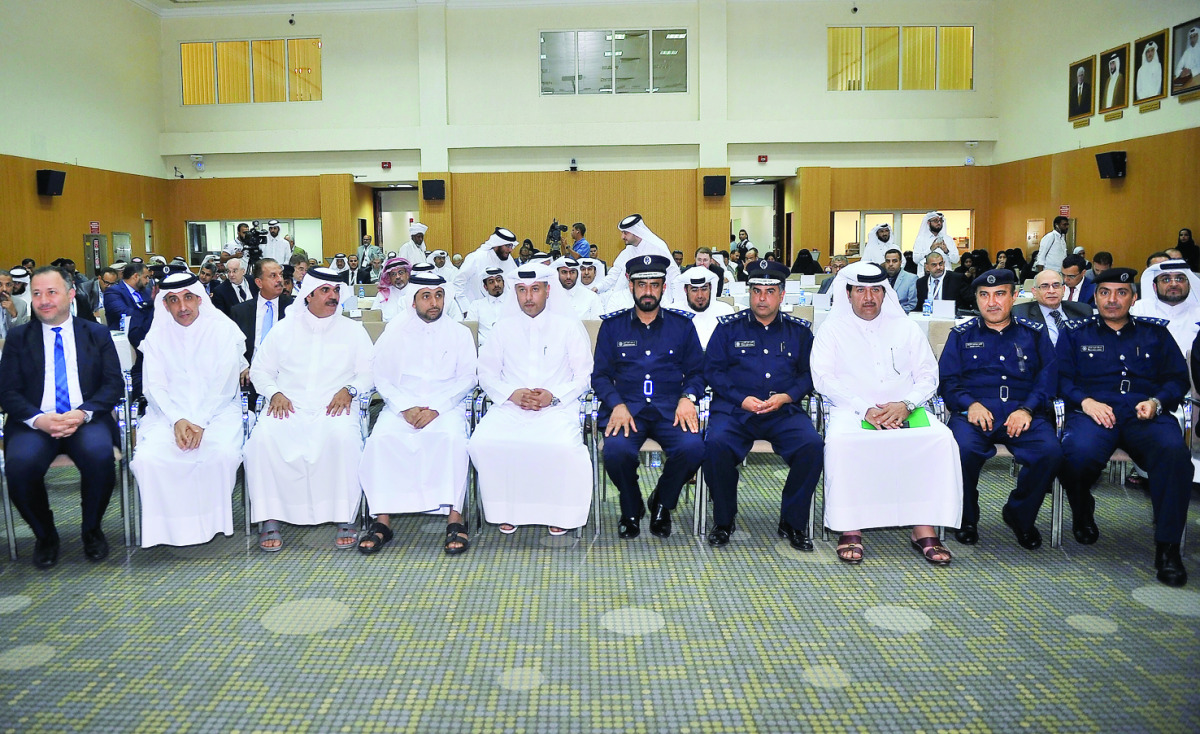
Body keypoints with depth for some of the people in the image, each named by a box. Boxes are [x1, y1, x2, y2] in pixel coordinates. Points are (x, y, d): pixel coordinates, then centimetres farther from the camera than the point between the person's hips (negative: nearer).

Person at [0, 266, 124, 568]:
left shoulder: (97, 334, 11)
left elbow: (114, 385, 3)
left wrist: (83, 413, -16)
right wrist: (38, 419, -15)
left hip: (86, 419, -1)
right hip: (34, 422, 1)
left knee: (100, 456, -33)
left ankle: (91, 529, -5)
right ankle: (45, 535, -2)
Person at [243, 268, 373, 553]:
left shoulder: (352, 331, 14)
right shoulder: (284, 329, 15)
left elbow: (368, 372, 10)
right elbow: (259, 370, 15)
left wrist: (348, 390, -9)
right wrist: (275, 393, -5)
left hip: (334, 408, -1)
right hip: (289, 407, 1)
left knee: (343, 436, -36)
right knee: (263, 437, -31)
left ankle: (345, 519, -24)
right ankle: (270, 520, -20)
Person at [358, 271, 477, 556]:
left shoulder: (459, 333, 10)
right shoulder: (396, 330, 11)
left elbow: (467, 378, 2)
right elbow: (381, 374, 5)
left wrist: (435, 408, -12)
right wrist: (405, 407, -11)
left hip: (445, 406, -1)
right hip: (401, 405, 1)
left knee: (452, 438, -33)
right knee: (381, 439, -29)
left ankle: (455, 518, -28)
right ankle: (382, 519, -23)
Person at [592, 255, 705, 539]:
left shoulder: (682, 324, 15)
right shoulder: (612, 326, 13)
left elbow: (697, 372, 15)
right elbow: (600, 375, 9)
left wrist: (688, 398, -7)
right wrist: (617, 404, -10)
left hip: (671, 409, 1)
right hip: (626, 407, 0)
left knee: (692, 447, -30)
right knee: (616, 450, -33)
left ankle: (662, 503, 3)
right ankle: (631, 510, 1)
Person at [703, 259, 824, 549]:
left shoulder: (799, 330, 14)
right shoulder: (729, 327, 9)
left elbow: (810, 373, 11)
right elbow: (712, 370, 5)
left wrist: (786, 397, -8)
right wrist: (742, 399, -9)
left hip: (784, 411, 1)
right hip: (735, 409, -1)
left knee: (811, 444, -28)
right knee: (716, 444, -31)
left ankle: (793, 522, -7)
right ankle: (723, 521, -8)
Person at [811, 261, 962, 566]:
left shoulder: (906, 328, 19)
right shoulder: (833, 329, 11)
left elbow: (928, 375, 12)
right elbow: (823, 378, -2)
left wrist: (906, 405, -10)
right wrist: (865, 410, -14)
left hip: (904, 410, 3)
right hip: (852, 409, -2)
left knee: (941, 437, -27)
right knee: (840, 439, -36)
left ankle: (924, 529, -22)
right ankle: (850, 529, -26)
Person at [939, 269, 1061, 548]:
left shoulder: (1034, 333, 19)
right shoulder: (962, 335, 18)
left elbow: (1048, 377, 7)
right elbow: (946, 379, 8)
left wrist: (1027, 409, -11)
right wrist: (970, 404, -12)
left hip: (1022, 413, 1)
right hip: (975, 412, -1)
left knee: (1050, 451, -29)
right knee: (962, 449, -34)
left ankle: (1020, 515, -1)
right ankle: (966, 518, -6)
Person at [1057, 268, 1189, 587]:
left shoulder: (1155, 332, 24)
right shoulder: (1075, 333, 20)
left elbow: (1177, 378, 17)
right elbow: (1062, 378, 8)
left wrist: (1157, 402, -4)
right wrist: (1086, 401, -11)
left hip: (1145, 415, 1)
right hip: (1094, 411, -1)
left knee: (1174, 450, -35)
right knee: (1079, 454, -37)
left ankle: (1167, 547, -24)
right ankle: (1082, 514, -1)